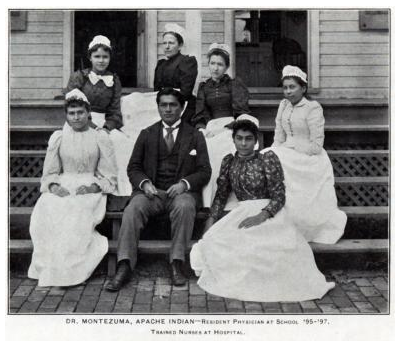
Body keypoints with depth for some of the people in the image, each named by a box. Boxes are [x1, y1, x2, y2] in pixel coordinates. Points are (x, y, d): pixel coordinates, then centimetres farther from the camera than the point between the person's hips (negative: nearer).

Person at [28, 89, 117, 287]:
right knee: (46, 211, -31)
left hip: (90, 189, -2)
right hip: (62, 188, 2)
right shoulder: (57, 138, 15)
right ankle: (52, 269, -25)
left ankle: (69, 270, -26)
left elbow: (109, 176, 4)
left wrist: (92, 187, -16)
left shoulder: (100, 137, 9)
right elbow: (49, 173, 12)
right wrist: (54, 186, -11)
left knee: (77, 213, -35)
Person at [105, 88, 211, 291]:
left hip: (182, 191, -1)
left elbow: (205, 171, 7)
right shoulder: (147, 134, 18)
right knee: (132, 209, -30)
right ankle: (124, 267, -32)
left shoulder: (195, 136, 14)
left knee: (184, 207, -36)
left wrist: (184, 184, -13)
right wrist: (144, 183, -9)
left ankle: (176, 264, -30)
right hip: (151, 191, 1)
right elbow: (133, 167, 14)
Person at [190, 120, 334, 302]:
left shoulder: (268, 159, -4)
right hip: (241, 213, 4)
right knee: (216, 240, -23)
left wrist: (260, 217, -23)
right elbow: (221, 195, 14)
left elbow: (279, 197, -8)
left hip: (268, 213, -4)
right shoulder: (228, 162, 11)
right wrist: (211, 221, 0)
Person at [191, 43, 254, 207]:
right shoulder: (203, 87, 23)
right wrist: (202, 129, -8)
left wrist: (223, 129, -12)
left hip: (232, 127, -3)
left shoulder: (235, 84, 12)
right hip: (210, 129, 3)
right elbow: (200, 115, 14)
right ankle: (206, 205, -28)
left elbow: (241, 112, 0)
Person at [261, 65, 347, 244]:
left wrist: (290, 147, -14)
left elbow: (316, 146, -15)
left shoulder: (313, 108, -11)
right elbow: (279, 138, 11)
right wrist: (273, 152, -7)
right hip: (289, 156, 7)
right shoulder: (283, 105, 10)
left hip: (309, 160, -6)